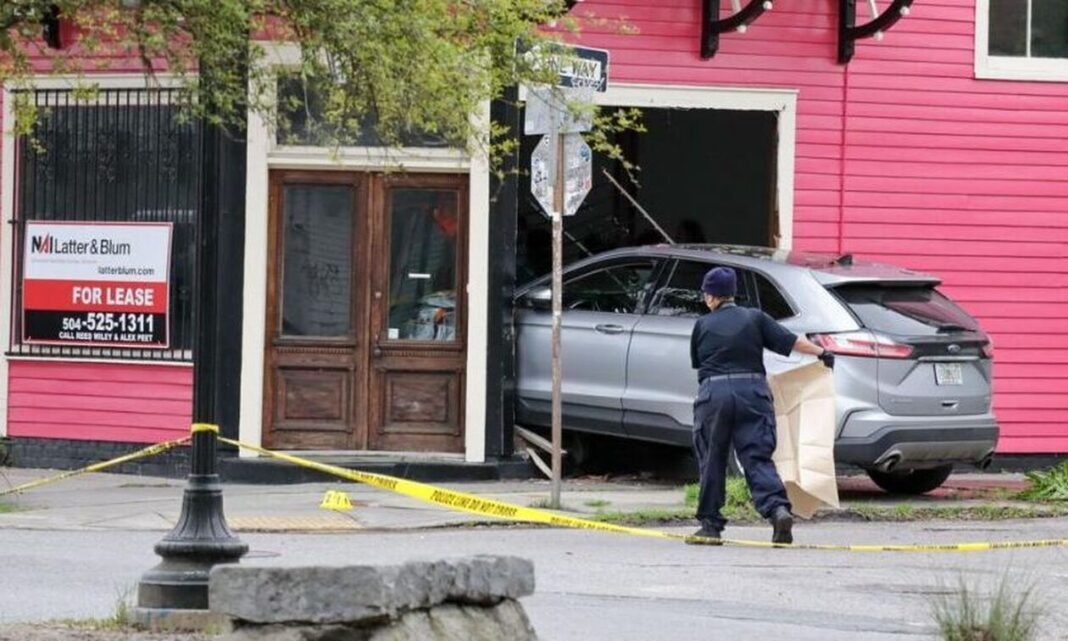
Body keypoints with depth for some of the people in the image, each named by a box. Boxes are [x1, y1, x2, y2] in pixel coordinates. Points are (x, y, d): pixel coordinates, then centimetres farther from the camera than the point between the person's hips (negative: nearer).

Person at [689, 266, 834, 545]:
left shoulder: (703, 325, 8)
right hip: (753, 391, 1)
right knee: (757, 458, -2)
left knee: (712, 461, 9)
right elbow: (789, 341, 5)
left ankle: (710, 525, 12)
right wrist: (821, 352, 15)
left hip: (713, 394, -1)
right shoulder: (754, 318, 9)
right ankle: (778, 509, -24)